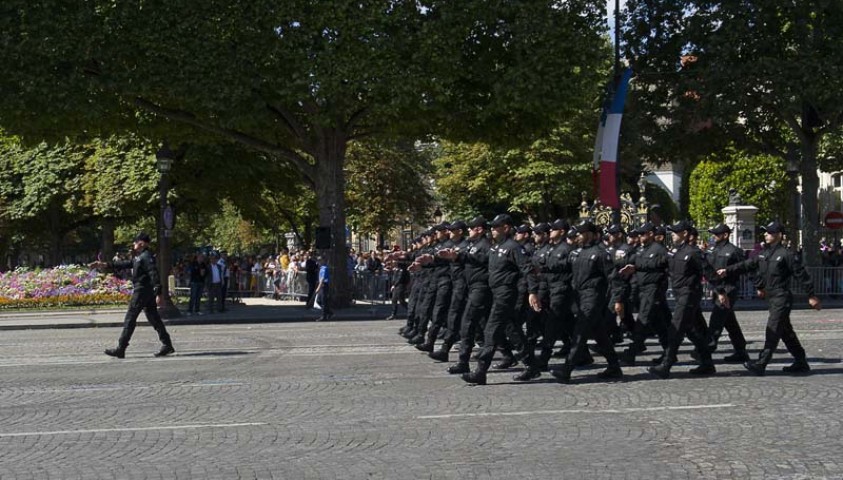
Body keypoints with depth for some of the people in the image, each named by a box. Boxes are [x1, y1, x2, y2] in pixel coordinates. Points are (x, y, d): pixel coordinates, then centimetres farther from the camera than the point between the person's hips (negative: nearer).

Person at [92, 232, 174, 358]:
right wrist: (105, 265, 24)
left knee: (130, 319, -6)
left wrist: (158, 293, -28)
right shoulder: (139, 257, 18)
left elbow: (154, 274, -22)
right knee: (154, 318, 10)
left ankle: (120, 349, -3)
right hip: (148, 292, 10)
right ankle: (167, 345, 10)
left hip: (141, 291, -10)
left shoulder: (146, 257, -14)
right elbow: (125, 264, 24)